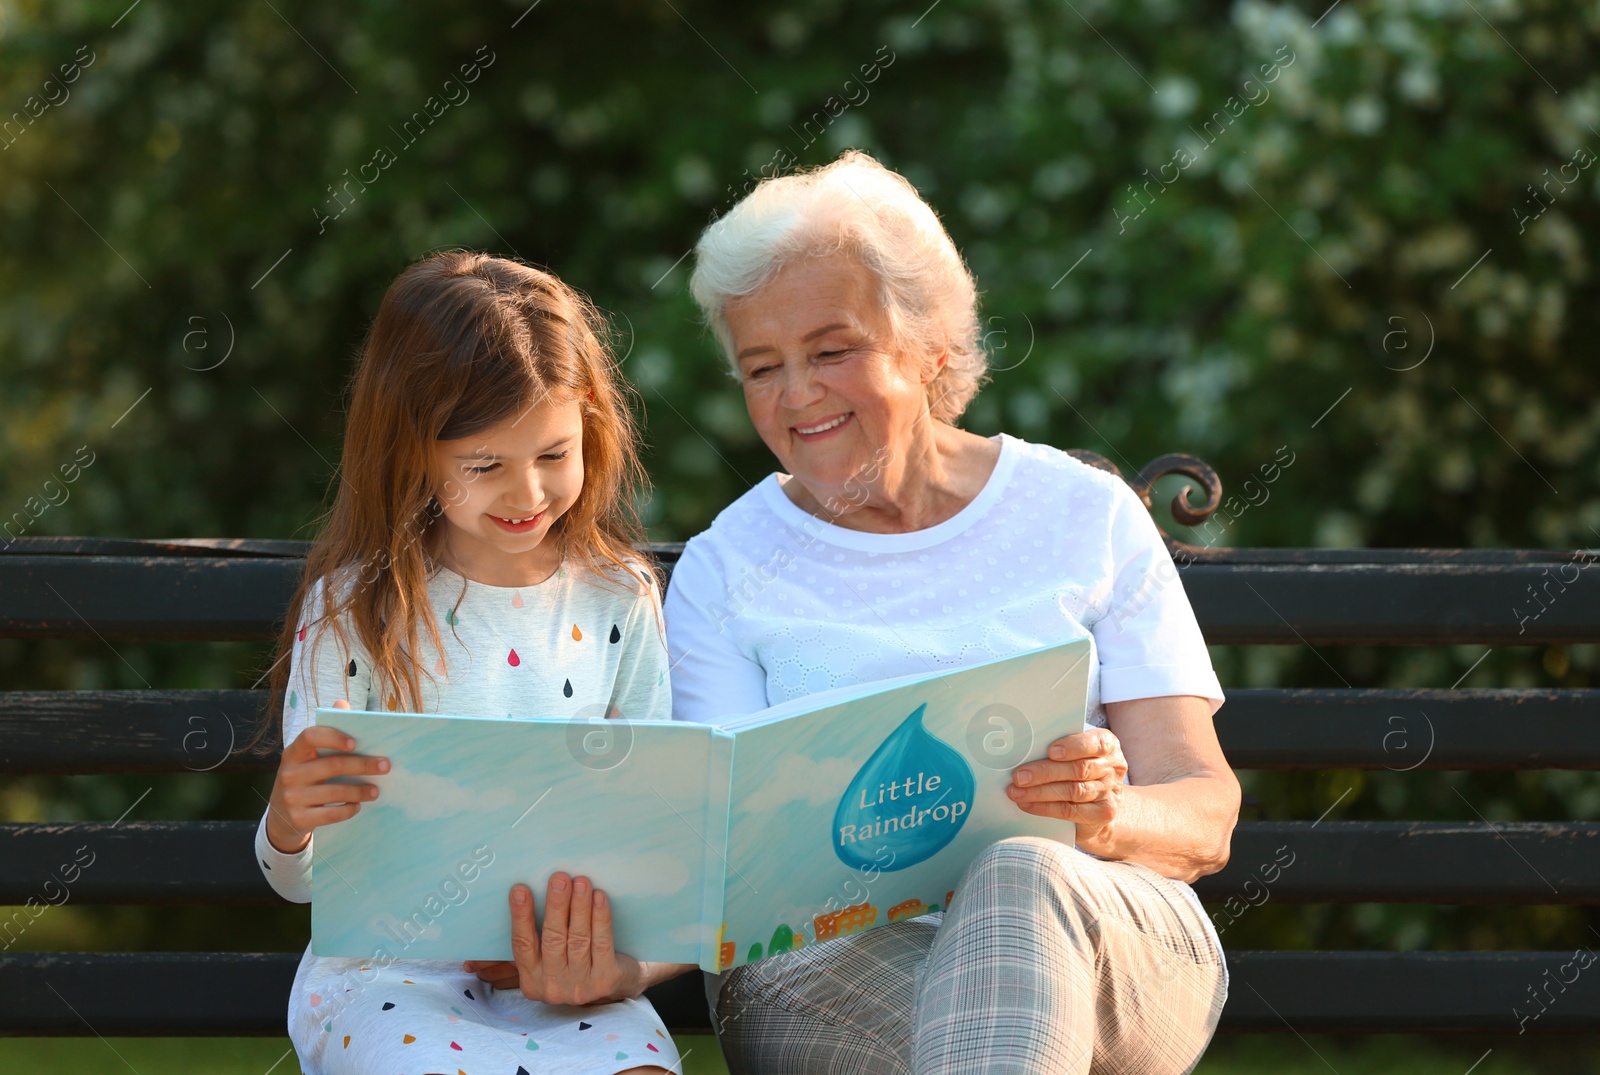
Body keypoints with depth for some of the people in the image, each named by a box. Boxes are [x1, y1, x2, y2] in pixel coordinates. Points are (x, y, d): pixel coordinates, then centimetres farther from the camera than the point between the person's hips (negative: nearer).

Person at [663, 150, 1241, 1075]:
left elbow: (1206, 818, 7)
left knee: (1020, 878, -38)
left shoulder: (1087, 516, 14)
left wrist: (1110, 816, -18)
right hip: (830, 956, -1)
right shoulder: (724, 573, 16)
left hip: (1113, 947, 2)